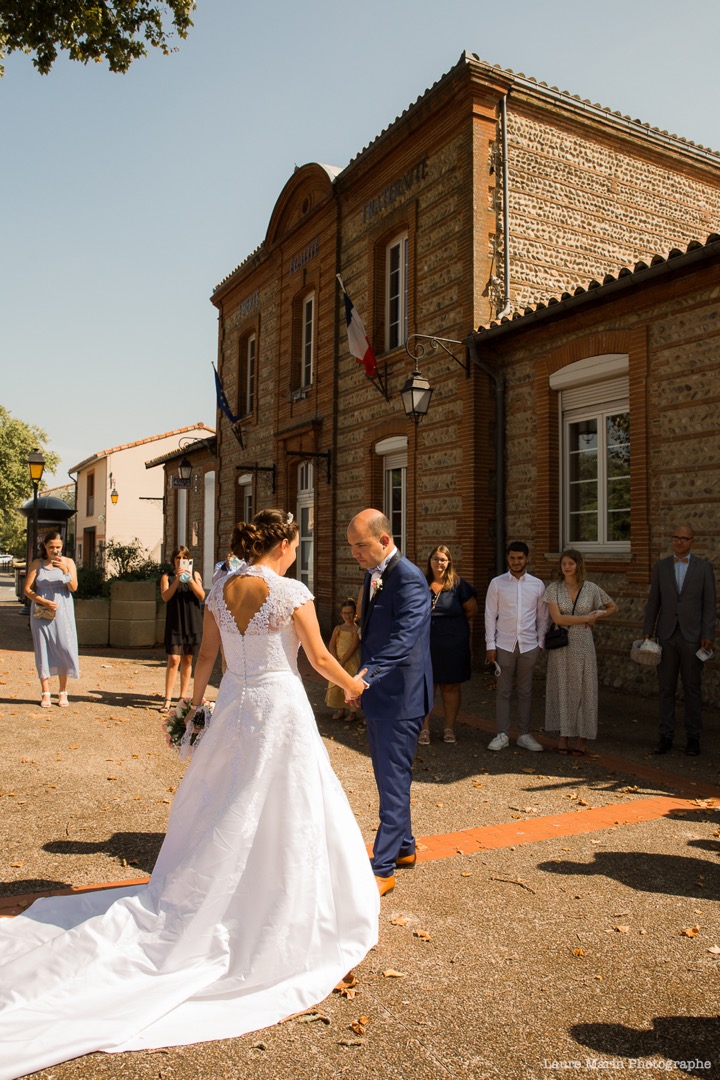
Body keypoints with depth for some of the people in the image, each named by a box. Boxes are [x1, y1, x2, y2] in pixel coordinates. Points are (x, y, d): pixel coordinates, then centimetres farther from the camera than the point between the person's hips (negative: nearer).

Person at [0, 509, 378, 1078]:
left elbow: (206, 658, 10)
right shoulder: (292, 592, -15)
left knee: (220, 810, 20)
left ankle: (208, 902, 36)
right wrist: (352, 684, 10)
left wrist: (195, 702, 23)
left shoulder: (220, 591, 1)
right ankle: (277, 917, 20)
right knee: (283, 812, 8)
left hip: (233, 707, 6)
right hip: (281, 708, -6)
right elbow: (320, 658, -8)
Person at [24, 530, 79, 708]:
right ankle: (45, 693, 8)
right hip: (41, 613, 0)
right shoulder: (37, 564, 4)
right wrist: (44, 602, -13)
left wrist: (65, 571, -19)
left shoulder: (68, 562, 4)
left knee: (65, 649, -5)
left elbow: (73, 587, -5)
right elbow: (27, 589, 1)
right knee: (43, 651, 1)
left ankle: (63, 692, 6)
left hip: (63, 612, 0)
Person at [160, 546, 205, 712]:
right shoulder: (167, 577, 6)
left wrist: (190, 580, -17)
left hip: (192, 623, 2)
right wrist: (177, 580, -23)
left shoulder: (194, 575, 9)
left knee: (187, 660, 7)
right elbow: (165, 596, -10)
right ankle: (168, 700, -10)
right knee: (173, 660, -10)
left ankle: (183, 696, 17)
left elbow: (201, 596, -3)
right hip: (174, 623, -2)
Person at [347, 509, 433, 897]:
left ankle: (382, 868, 9)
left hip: (400, 697, -10)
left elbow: (404, 637, -32)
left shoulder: (408, 578, -20)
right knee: (387, 777, 20)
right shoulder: (372, 575, 9)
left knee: (394, 780, -1)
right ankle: (404, 847, 36)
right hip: (377, 693, 10)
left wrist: (367, 675, -41)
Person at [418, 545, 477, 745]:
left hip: (453, 644, 0)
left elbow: (472, 610, 5)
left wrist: (454, 623, 9)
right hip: (425, 643, 1)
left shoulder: (458, 584, -2)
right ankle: (424, 729, 13)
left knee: (450, 686, 9)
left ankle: (449, 728, 19)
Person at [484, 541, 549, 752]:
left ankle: (524, 735, 20)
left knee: (525, 692, 10)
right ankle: (502, 735, 14)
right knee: (503, 692, 5)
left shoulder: (537, 585, 4)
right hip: (504, 645, -1)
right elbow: (490, 615, -1)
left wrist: (541, 643, 3)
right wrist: (490, 645, -5)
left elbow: (543, 617, 8)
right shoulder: (497, 583, -1)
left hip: (529, 646, 1)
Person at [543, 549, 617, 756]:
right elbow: (557, 618, -13)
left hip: (583, 645, 1)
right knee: (562, 688, 4)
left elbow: (612, 607, 15)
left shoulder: (591, 588, 1)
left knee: (583, 688, 4)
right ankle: (564, 736, 13)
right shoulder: (554, 588, -3)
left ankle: (582, 737, 12)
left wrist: (596, 618, 0)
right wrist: (587, 617, -8)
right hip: (561, 644, 0)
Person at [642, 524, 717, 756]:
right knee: (666, 688, 6)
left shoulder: (704, 567, 0)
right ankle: (666, 736, 13)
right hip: (667, 635, 2)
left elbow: (709, 604, -2)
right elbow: (653, 602, 6)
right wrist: (647, 632, 1)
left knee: (692, 688, 6)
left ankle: (693, 738, 15)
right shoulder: (661, 567, 5)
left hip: (692, 636, -2)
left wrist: (708, 635, -9)